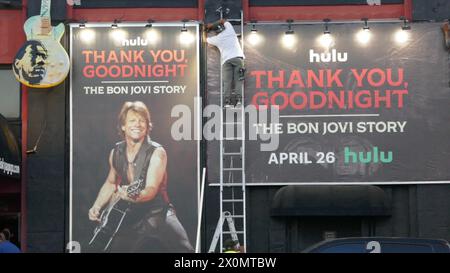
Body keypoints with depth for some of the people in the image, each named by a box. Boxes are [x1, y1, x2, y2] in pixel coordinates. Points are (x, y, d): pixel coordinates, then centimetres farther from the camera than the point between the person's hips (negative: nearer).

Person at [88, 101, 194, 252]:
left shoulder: (157, 153, -11)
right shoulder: (116, 153, 4)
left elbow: (152, 189, -23)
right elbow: (110, 183, 23)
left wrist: (136, 196, -43)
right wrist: (97, 207, 11)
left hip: (156, 213, -5)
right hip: (129, 217, 5)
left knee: (182, 248, -26)